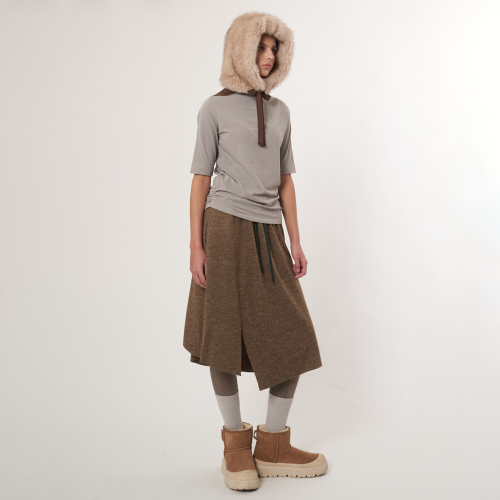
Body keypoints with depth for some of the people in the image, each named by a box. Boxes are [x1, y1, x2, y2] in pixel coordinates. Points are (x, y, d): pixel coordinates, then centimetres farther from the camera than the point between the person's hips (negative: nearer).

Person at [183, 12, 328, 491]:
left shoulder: (280, 110, 16)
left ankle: (272, 445, 14)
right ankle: (235, 442, 18)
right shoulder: (215, 108, 4)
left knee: (294, 338, 0)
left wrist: (295, 241, 11)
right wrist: (196, 245, -7)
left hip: (269, 234, 4)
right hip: (226, 229, -4)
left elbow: (285, 180, 17)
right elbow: (201, 178, 1)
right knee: (225, 335, 1)